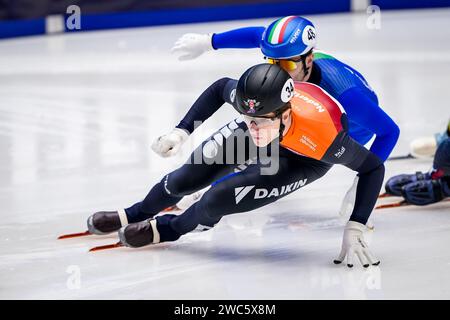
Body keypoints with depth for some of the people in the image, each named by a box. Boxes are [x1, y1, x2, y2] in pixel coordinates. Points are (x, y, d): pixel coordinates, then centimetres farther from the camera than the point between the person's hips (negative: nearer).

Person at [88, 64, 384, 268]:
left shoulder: (323, 136, -46)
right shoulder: (253, 102, -36)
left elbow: (373, 167, -32)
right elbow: (221, 87, -11)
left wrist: (356, 228, -36)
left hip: (306, 157, -3)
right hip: (270, 132, 3)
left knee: (219, 200, -17)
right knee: (187, 178, 9)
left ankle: (166, 228, 17)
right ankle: (133, 216, 41)